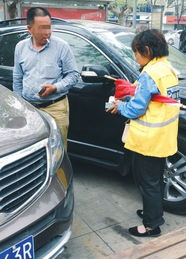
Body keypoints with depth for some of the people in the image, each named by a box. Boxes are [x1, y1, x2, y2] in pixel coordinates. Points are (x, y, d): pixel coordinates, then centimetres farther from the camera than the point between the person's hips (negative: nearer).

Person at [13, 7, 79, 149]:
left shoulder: (61, 46, -5)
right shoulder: (20, 47, 7)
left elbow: (73, 74, -2)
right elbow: (17, 79, 15)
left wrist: (55, 87, -18)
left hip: (56, 107, -3)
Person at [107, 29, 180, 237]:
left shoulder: (149, 74, -21)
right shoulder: (169, 69, 7)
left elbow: (135, 109, -20)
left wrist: (120, 106, 0)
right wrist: (131, 97, 6)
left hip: (148, 140, -9)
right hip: (164, 138, 9)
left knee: (148, 181, 5)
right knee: (155, 178, 23)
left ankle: (152, 225, 19)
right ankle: (155, 213, 40)